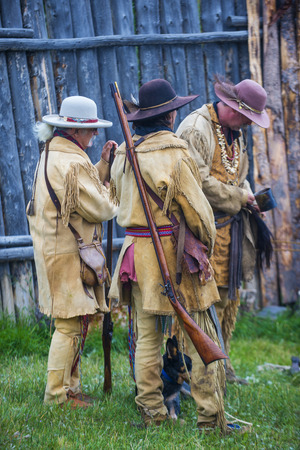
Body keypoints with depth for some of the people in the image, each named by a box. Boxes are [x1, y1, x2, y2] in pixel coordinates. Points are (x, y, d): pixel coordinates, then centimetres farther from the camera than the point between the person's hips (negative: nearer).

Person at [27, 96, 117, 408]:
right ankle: (57, 395, 0)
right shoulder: (73, 163, -19)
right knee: (70, 325, -5)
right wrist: (110, 194, 3)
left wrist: (104, 163, 13)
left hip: (52, 250, 11)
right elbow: (100, 209, -17)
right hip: (68, 255, -11)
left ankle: (69, 388, 22)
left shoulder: (50, 155, 14)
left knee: (71, 324, 16)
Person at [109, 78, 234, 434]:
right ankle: (210, 415, -1)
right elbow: (196, 209, -11)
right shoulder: (173, 154, -13)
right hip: (173, 254, -6)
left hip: (136, 250, 7)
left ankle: (151, 412, 13)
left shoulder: (123, 154, 7)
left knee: (147, 336, 11)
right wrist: (207, 244, 4)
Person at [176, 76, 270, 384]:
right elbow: (198, 181, -21)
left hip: (231, 226, 9)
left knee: (229, 297, 11)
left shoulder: (235, 134, 17)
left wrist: (247, 197, 5)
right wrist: (239, 197, -12)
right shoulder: (196, 128, -13)